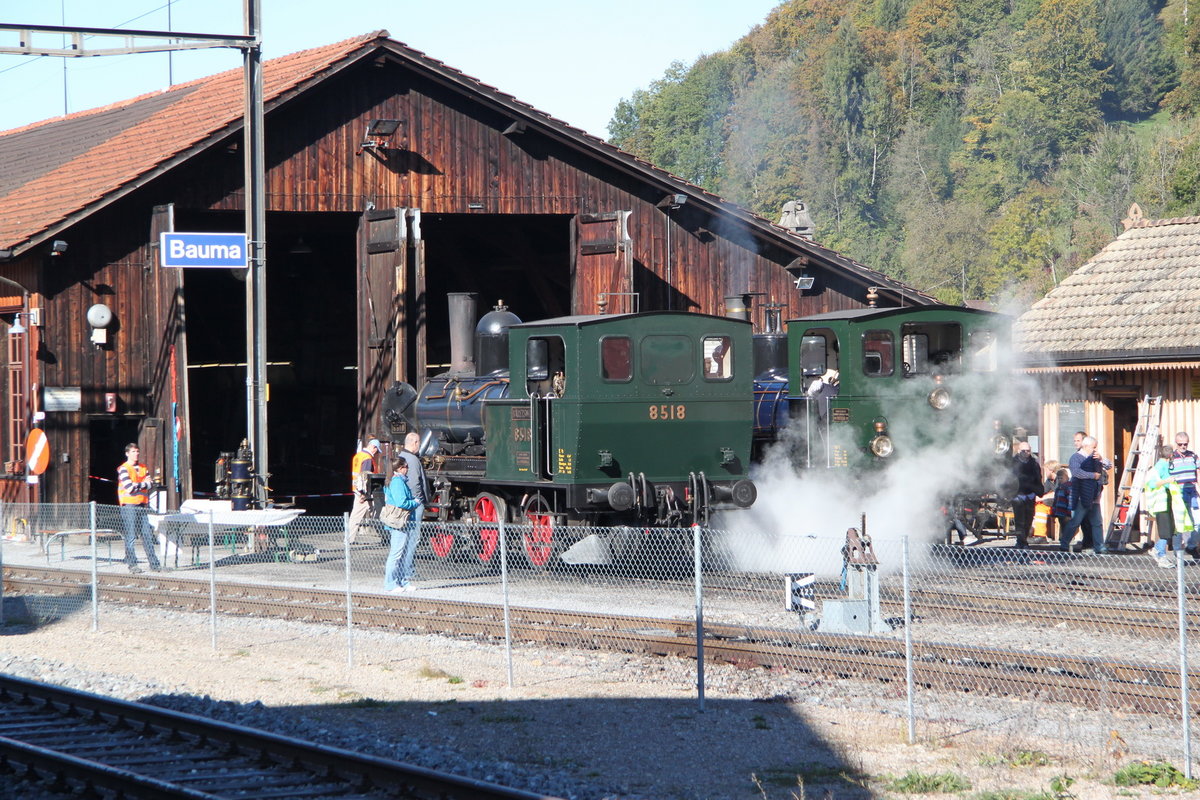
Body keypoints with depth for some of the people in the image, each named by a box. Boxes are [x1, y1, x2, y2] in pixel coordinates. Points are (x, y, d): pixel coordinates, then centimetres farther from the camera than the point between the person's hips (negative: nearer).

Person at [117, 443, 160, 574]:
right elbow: (130, 487, -14)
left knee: (147, 535, 2)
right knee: (130, 536, -5)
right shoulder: (123, 469, -4)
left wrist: (137, 486, -7)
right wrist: (144, 485, -1)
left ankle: (154, 563, 3)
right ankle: (132, 564, -1)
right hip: (129, 506, -5)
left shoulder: (143, 468, 16)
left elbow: (150, 485, 6)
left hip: (142, 505, 5)